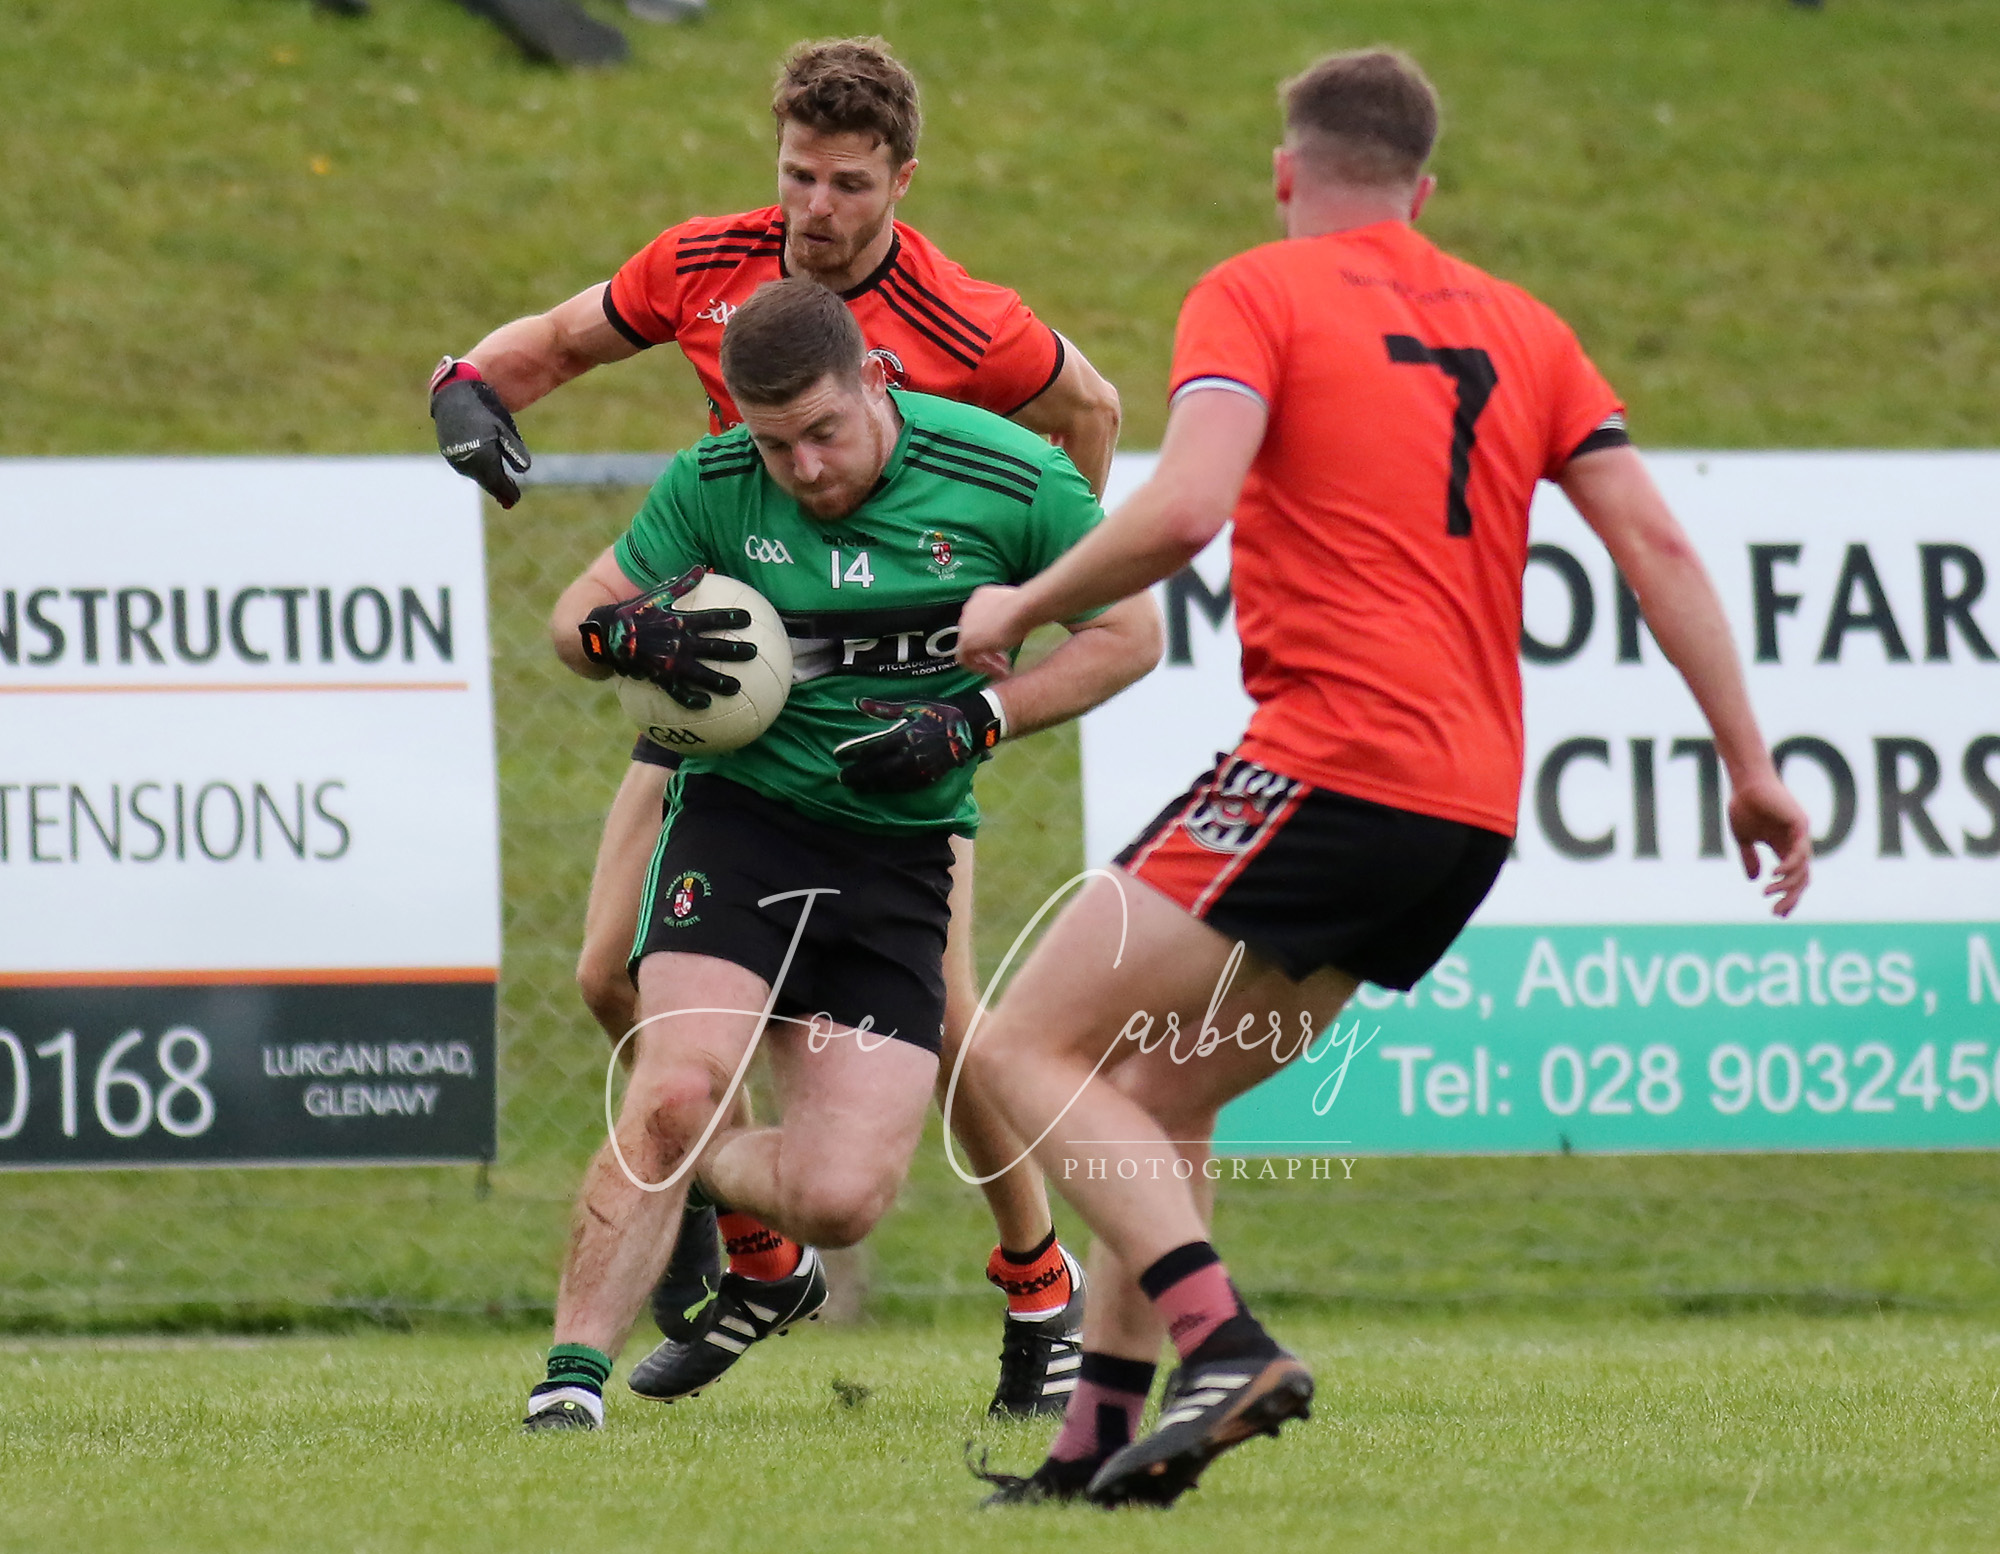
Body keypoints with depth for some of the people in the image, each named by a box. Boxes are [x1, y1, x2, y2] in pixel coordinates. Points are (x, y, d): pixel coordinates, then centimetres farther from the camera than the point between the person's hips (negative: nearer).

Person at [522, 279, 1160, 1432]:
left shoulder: (1008, 480, -10)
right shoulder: (714, 484, -4)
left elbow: (1130, 631, 2)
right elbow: (582, 612, 8)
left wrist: (977, 722, -12)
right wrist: (633, 637, -17)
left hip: (901, 856, 0)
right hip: (743, 810, 0)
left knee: (841, 1197, -9)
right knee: (679, 1094, -25)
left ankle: (691, 1178, 24)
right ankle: (574, 1373, -14)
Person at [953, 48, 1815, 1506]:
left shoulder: (1257, 293, 0)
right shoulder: (1517, 324, 18)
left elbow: (1185, 509, -17)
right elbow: (1655, 539, 11)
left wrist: (1021, 609, -2)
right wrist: (1752, 764, 12)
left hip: (1328, 769, -8)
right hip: (1473, 807, 8)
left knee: (1028, 1052, -3)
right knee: (1158, 1090, 19)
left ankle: (1225, 1343, -20)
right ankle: (1104, 1441, 12)